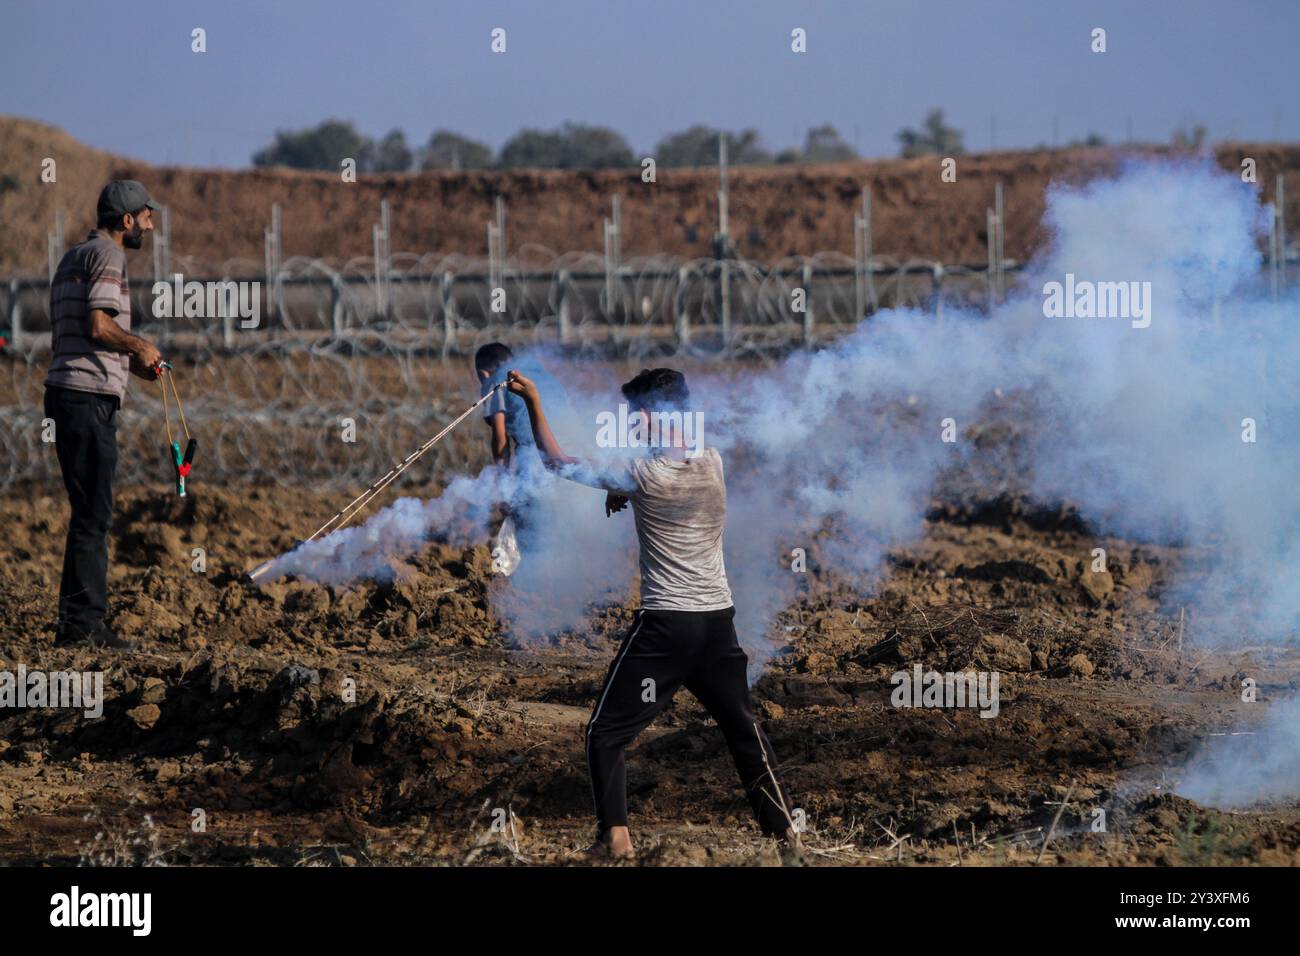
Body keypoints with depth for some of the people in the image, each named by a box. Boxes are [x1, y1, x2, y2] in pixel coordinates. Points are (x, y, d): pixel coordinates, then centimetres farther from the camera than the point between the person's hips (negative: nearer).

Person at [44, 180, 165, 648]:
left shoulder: (74, 257, 23)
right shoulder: (106, 255, -8)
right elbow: (99, 327, -20)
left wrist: (132, 363, 20)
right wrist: (140, 346, -4)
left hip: (66, 396, 10)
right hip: (89, 397, -10)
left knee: (90, 512, 13)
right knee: (93, 513, -8)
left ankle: (81, 620, 15)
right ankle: (81, 621, -9)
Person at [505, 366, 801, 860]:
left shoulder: (645, 474, -14)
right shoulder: (714, 462, 2)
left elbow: (559, 462, -4)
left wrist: (533, 403, 3)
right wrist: (623, 492, 14)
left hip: (665, 625, -5)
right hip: (719, 620, 5)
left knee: (606, 733, 4)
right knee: (744, 729, 19)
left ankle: (615, 836, -6)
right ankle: (784, 829, 20)